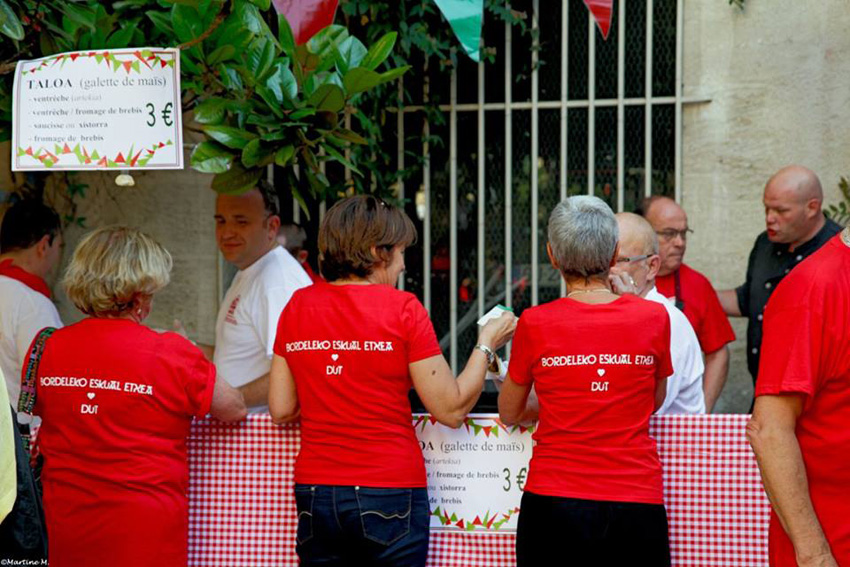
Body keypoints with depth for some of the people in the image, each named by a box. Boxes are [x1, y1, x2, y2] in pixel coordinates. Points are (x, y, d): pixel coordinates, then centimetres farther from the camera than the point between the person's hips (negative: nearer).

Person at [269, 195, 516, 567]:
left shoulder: (297, 306, 4)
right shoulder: (401, 308, -8)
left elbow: (281, 410, 6)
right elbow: (451, 410, -7)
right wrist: (486, 344, 6)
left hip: (314, 493, 4)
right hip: (388, 493, -4)